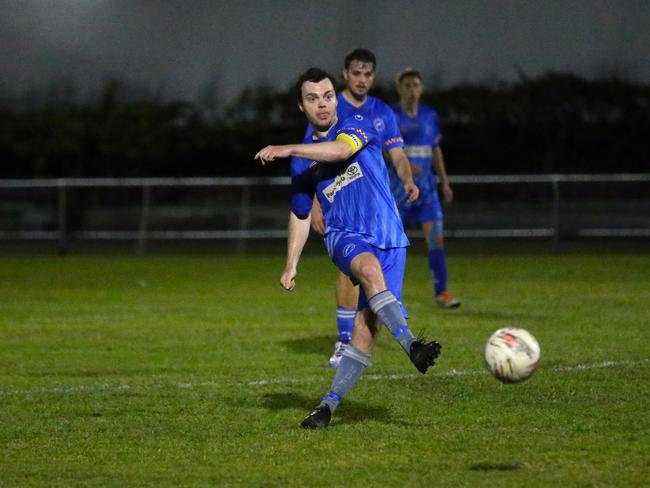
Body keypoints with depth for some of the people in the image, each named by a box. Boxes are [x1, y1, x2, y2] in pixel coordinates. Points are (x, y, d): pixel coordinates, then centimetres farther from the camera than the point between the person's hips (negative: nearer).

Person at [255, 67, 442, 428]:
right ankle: (411, 345, -48)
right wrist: (291, 264, 15)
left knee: (367, 325, -12)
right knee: (369, 267, -36)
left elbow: (341, 149, -22)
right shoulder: (302, 159, 12)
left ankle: (330, 403, -4)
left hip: (387, 237, 0)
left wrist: (288, 150, -27)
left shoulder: (357, 125, 2)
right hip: (344, 236, 1)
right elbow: (300, 215, 23)